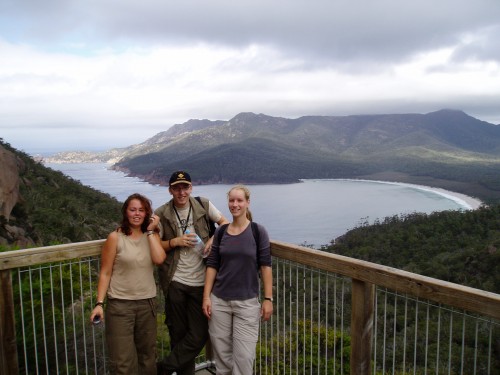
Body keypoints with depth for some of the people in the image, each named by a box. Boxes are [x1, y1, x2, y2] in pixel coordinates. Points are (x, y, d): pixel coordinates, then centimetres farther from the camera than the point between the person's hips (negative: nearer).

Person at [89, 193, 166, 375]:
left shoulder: (151, 235, 6)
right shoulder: (115, 238, -5)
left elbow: (159, 259, -13)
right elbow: (105, 273, -5)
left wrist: (151, 230, -9)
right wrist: (99, 303, -12)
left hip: (147, 303, 4)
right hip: (120, 304, -4)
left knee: (147, 356, 15)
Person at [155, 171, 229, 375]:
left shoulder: (204, 205, -3)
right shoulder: (161, 214, -4)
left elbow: (225, 223, 8)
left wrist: (214, 239, -10)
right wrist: (175, 242, -15)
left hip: (201, 281, 1)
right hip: (175, 282, -1)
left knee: (199, 335, 3)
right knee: (179, 333, 10)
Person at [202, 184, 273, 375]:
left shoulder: (258, 232, -6)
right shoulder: (220, 232, 2)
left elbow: (265, 266, -5)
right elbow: (212, 265, 5)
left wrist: (268, 298, -7)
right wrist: (206, 296, 0)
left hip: (247, 302, -3)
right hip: (219, 301, 3)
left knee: (244, 356, -2)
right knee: (221, 353, 11)